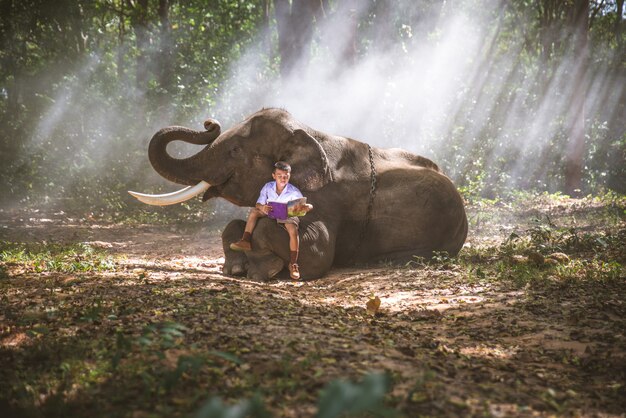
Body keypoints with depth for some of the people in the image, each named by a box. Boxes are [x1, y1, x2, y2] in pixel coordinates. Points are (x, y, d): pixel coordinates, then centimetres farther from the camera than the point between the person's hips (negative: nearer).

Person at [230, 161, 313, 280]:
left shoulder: (294, 192, -16)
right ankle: (246, 241, -22)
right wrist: (262, 208, -36)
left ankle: (293, 263, -27)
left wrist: (307, 207, -44)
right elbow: (258, 204, -12)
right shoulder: (268, 187, -9)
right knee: (254, 211, -18)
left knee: (293, 230, -34)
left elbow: (303, 206, -18)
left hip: (288, 217, -3)